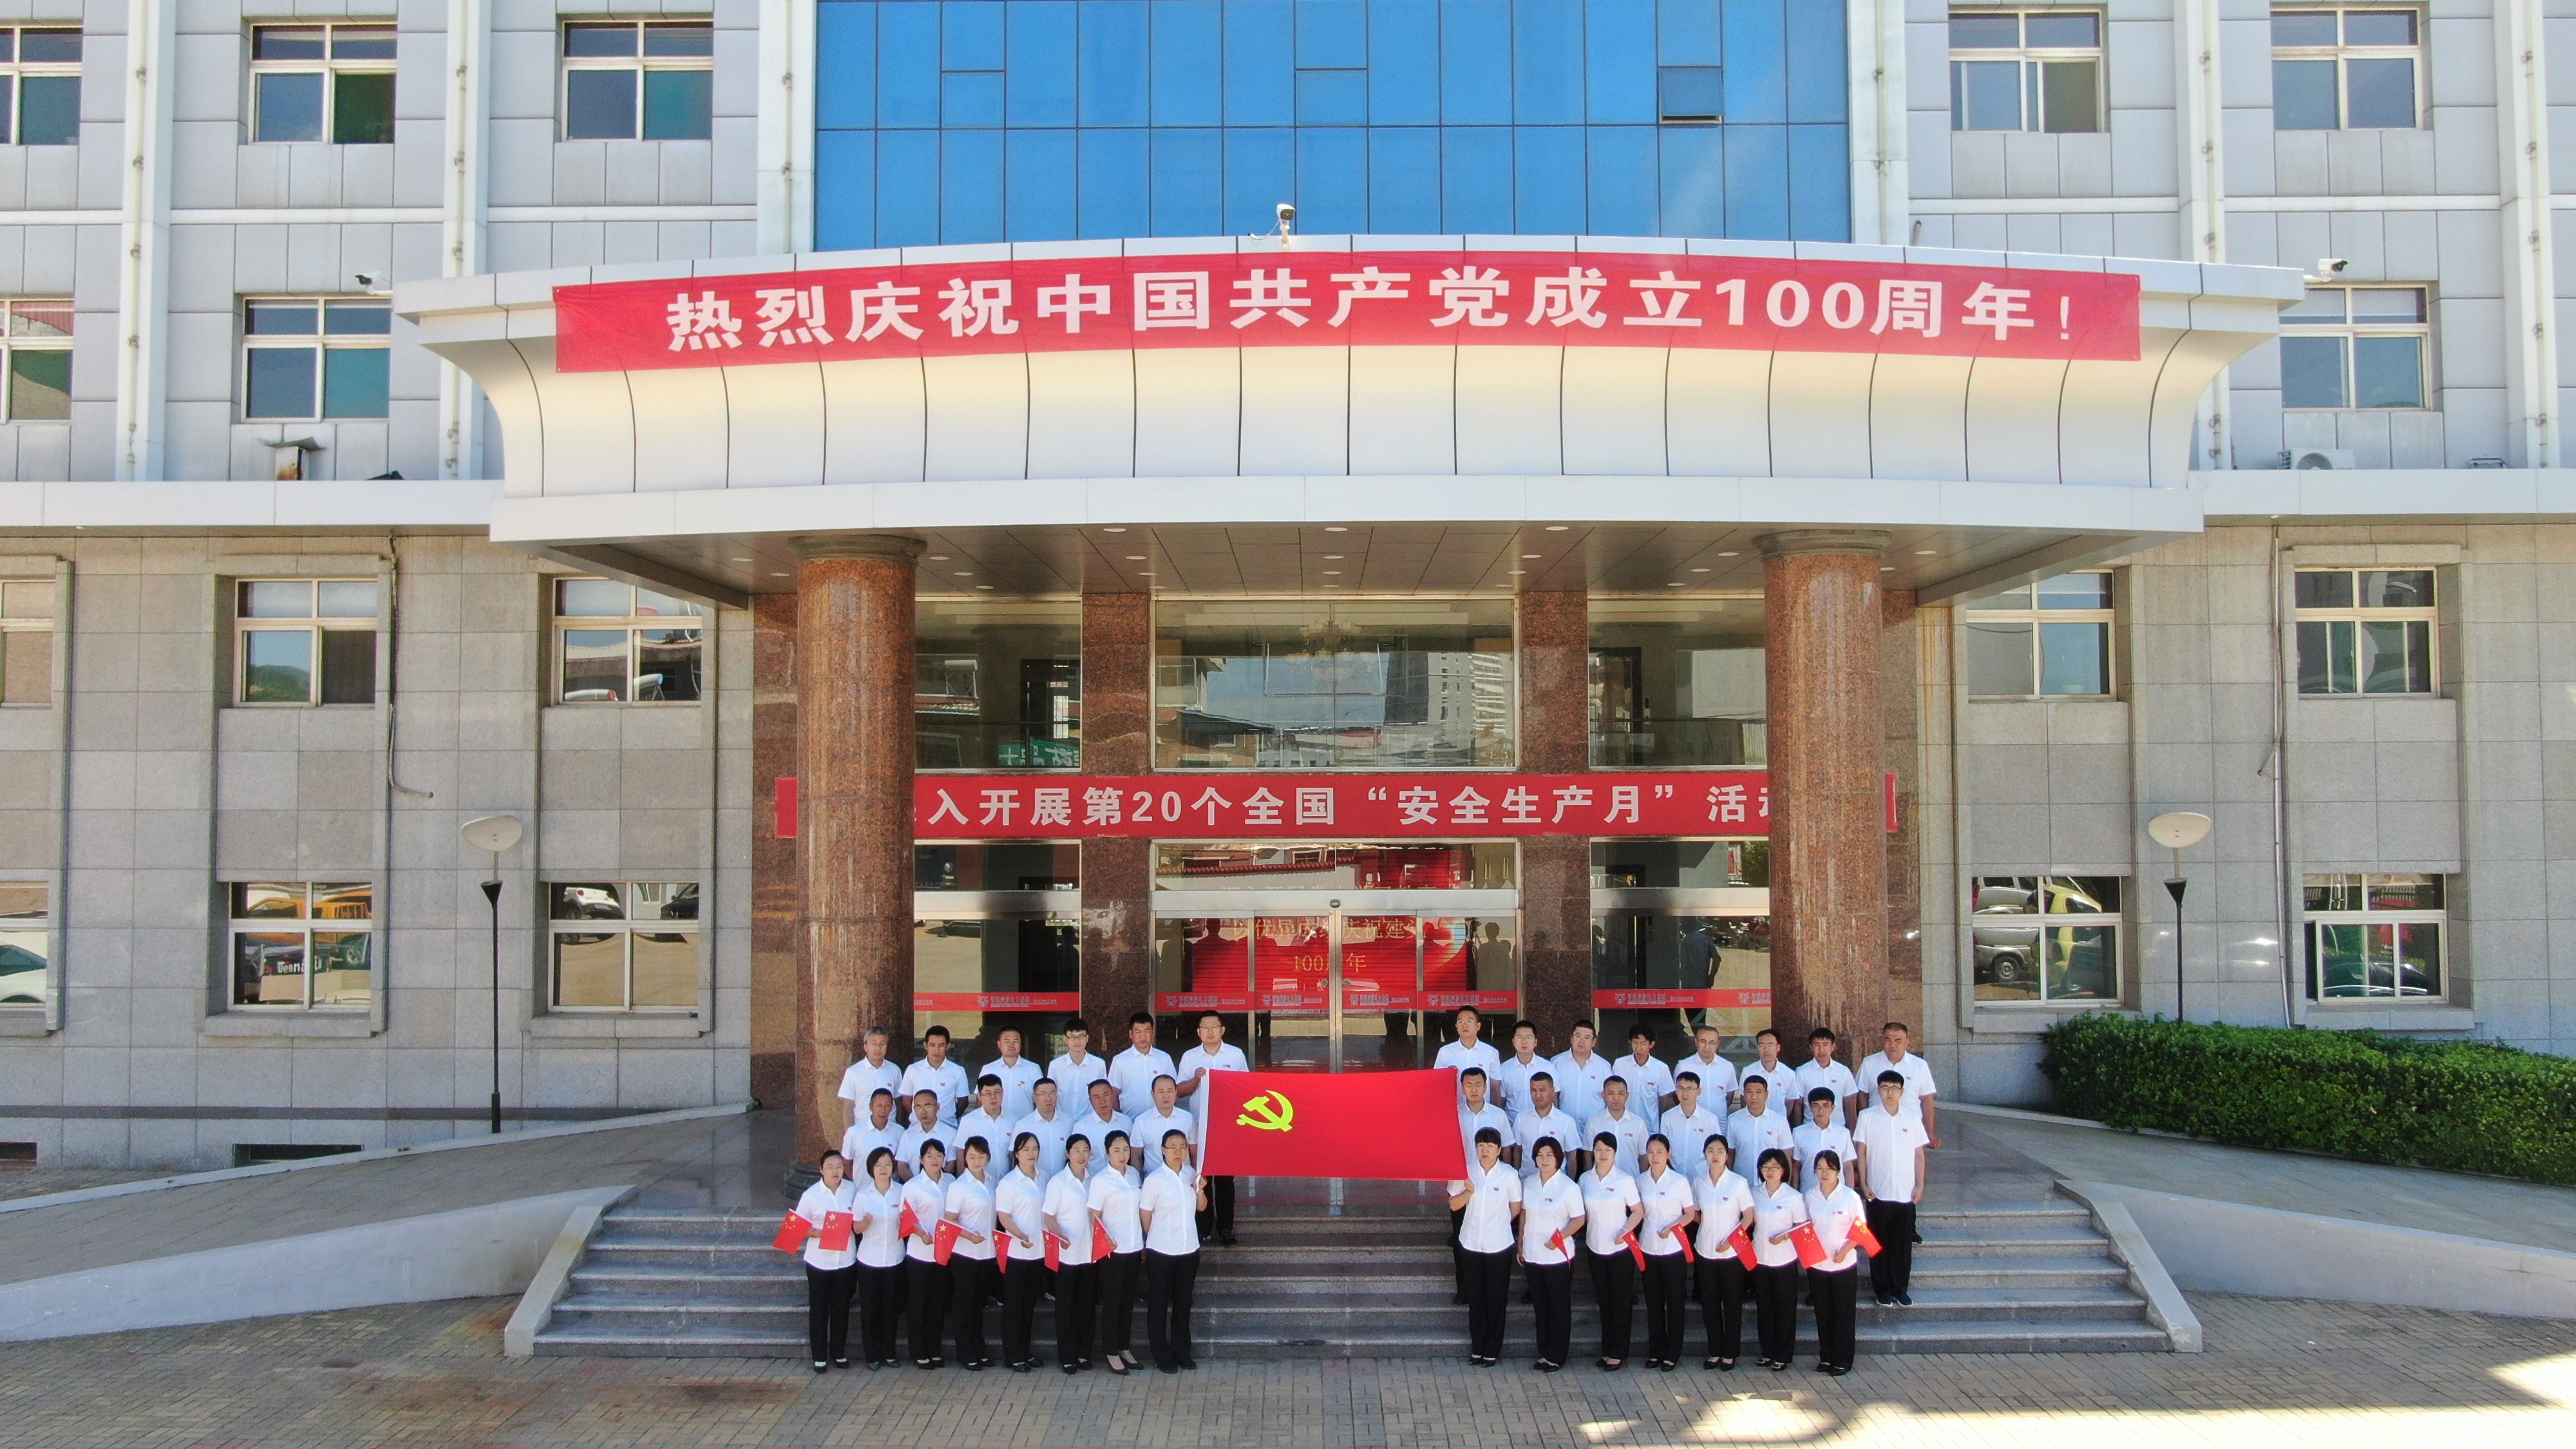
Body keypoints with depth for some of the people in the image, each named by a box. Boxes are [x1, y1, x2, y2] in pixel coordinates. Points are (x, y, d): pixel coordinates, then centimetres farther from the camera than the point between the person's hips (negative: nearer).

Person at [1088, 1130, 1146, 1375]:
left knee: (1128, 1300, 12)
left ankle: (1124, 1347, 23)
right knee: (1112, 1301, 3)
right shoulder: (1100, 1180, -10)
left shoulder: (1134, 1174, 7)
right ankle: (1110, 1352, 13)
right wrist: (1105, 1241, -25)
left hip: (1134, 1248, 5)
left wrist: (1145, 1244, 13)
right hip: (1113, 1250, -5)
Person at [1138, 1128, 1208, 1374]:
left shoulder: (1191, 1174, 1)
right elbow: (1145, 1214, -8)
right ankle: (1162, 1356, 19)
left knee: (1183, 1303, 15)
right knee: (1159, 1304, 8)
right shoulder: (1154, 1180, -15)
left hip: (1189, 1249, 5)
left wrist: (1200, 1190, -7)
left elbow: (1201, 1207, 12)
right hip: (1161, 1252, -5)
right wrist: (1158, 1240, 2)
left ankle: (1182, 1351, 28)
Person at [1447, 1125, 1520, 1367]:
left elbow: (1516, 1208, 2)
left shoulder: (1509, 1174, -8)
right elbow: (1453, 1205, 1)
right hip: (1471, 1244, 2)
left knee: (1496, 1299, 5)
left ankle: (1492, 1352, 15)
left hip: (1499, 1245, -2)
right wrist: (1467, 1192, -17)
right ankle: (1477, 1349, 20)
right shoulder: (1467, 1172, -1)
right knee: (1475, 1298, 10)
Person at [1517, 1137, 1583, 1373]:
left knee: (1559, 1307, 5)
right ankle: (1544, 1352, 24)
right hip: (1532, 1255, 5)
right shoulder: (1528, 1183, 5)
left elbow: (1579, 1219, -10)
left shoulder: (1568, 1187, -11)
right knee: (1540, 1306, 14)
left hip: (1558, 1256, -5)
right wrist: (1520, 1245, 13)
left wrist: (1559, 1237, -24)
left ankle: (1557, 1356, 14)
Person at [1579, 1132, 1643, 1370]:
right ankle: (1607, 1350, 21)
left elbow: (1638, 1212, -5)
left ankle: (1618, 1354, 11)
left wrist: (1625, 1230, -19)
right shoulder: (1586, 1179, 3)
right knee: (1604, 1301, 12)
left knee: (1621, 1302, 3)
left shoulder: (1625, 1180, -8)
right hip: (1595, 1248, 4)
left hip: (1620, 1250, -4)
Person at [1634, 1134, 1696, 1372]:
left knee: (1675, 1301, 4)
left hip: (1673, 1249, -3)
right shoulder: (1640, 1181, 5)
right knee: (1653, 1301, 8)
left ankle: (1672, 1353, 12)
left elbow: (1691, 1214, -3)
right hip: (1648, 1248, 3)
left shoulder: (1679, 1181, -5)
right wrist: (1634, 1233, 1)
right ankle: (1655, 1351, 17)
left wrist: (1671, 1228, -18)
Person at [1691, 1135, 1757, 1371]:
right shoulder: (1698, 1182, 1)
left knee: (1732, 1304, 6)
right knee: (1710, 1304, 9)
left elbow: (1748, 1217, -7)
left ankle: (1730, 1354, 17)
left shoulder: (1738, 1183, -8)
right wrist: (1706, 1221, -4)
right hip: (1706, 1252, 3)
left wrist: (1730, 1240, -16)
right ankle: (1714, 1351, 21)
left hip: (1732, 1253, -3)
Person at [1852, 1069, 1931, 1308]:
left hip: (1906, 1194, 2)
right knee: (1880, 1243, 5)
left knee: (1903, 1243, 7)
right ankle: (1882, 1290, 15)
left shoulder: (1912, 1119, 4)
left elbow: (1919, 1154, 8)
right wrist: (1863, 1184, -5)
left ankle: (1901, 1289, 19)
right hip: (1878, 1192, -2)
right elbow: (1861, 1152, -1)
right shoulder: (1867, 1117, -2)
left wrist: (1920, 1185, 2)